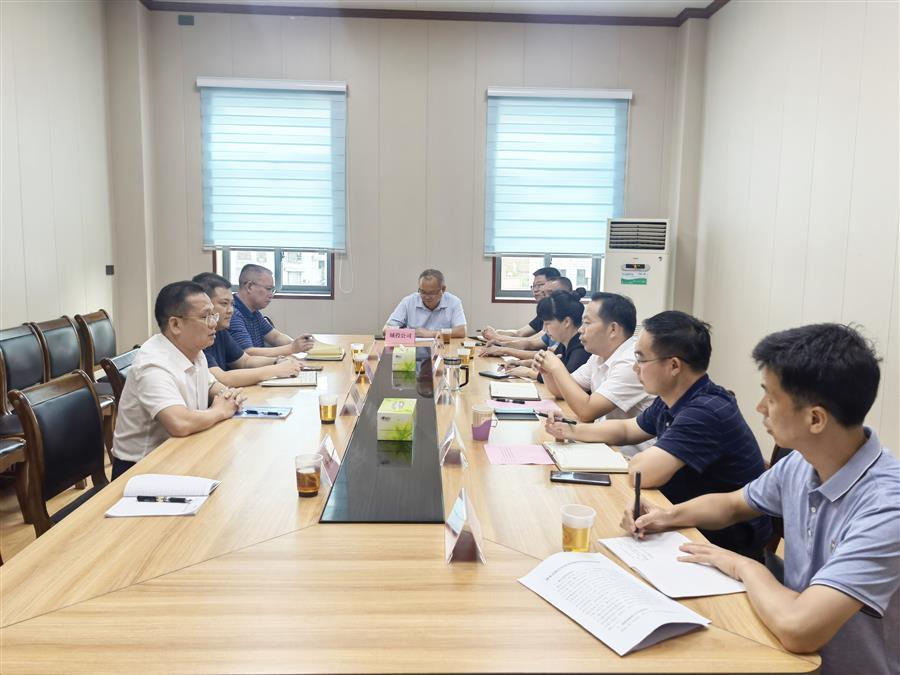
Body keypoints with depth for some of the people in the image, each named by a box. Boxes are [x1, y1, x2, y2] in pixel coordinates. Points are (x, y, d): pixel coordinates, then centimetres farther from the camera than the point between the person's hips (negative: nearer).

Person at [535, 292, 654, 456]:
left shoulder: (633, 362, -23)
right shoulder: (600, 355, 5)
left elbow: (586, 411, -26)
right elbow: (561, 391, 14)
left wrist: (557, 368, -17)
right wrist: (546, 371, -6)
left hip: (629, 454, -7)